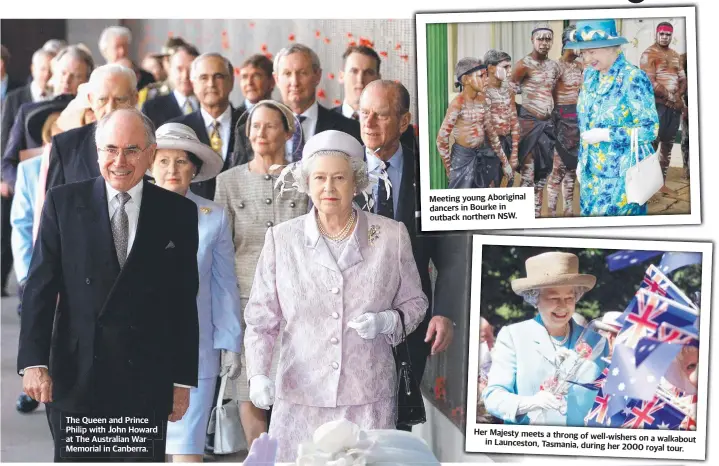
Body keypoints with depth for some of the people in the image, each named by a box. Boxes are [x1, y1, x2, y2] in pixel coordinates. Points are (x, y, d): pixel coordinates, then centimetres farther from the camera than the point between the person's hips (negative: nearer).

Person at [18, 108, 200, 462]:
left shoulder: (179, 213, 4)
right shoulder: (63, 203, 3)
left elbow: (185, 302, 4)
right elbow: (40, 287, 0)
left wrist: (183, 380, 4)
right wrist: (34, 362, -9)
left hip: (147, 383, 0)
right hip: (75, 378, 0)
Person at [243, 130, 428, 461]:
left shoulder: (392, 235, 2)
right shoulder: (281, 239, 2)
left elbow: (414, 303, 12)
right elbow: (261, 319, 5)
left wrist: (387, 321, -8)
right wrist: (258, 375, -8)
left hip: (370, 397, 0)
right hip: (300, 398, 0)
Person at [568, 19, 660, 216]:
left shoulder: (633, 78, -16)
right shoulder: (590, 75, 6)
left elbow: (650, 129, -18)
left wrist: (605, 135, -20)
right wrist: (581, 160, 15)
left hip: (622, 176, -7)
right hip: (592, 173, 7)